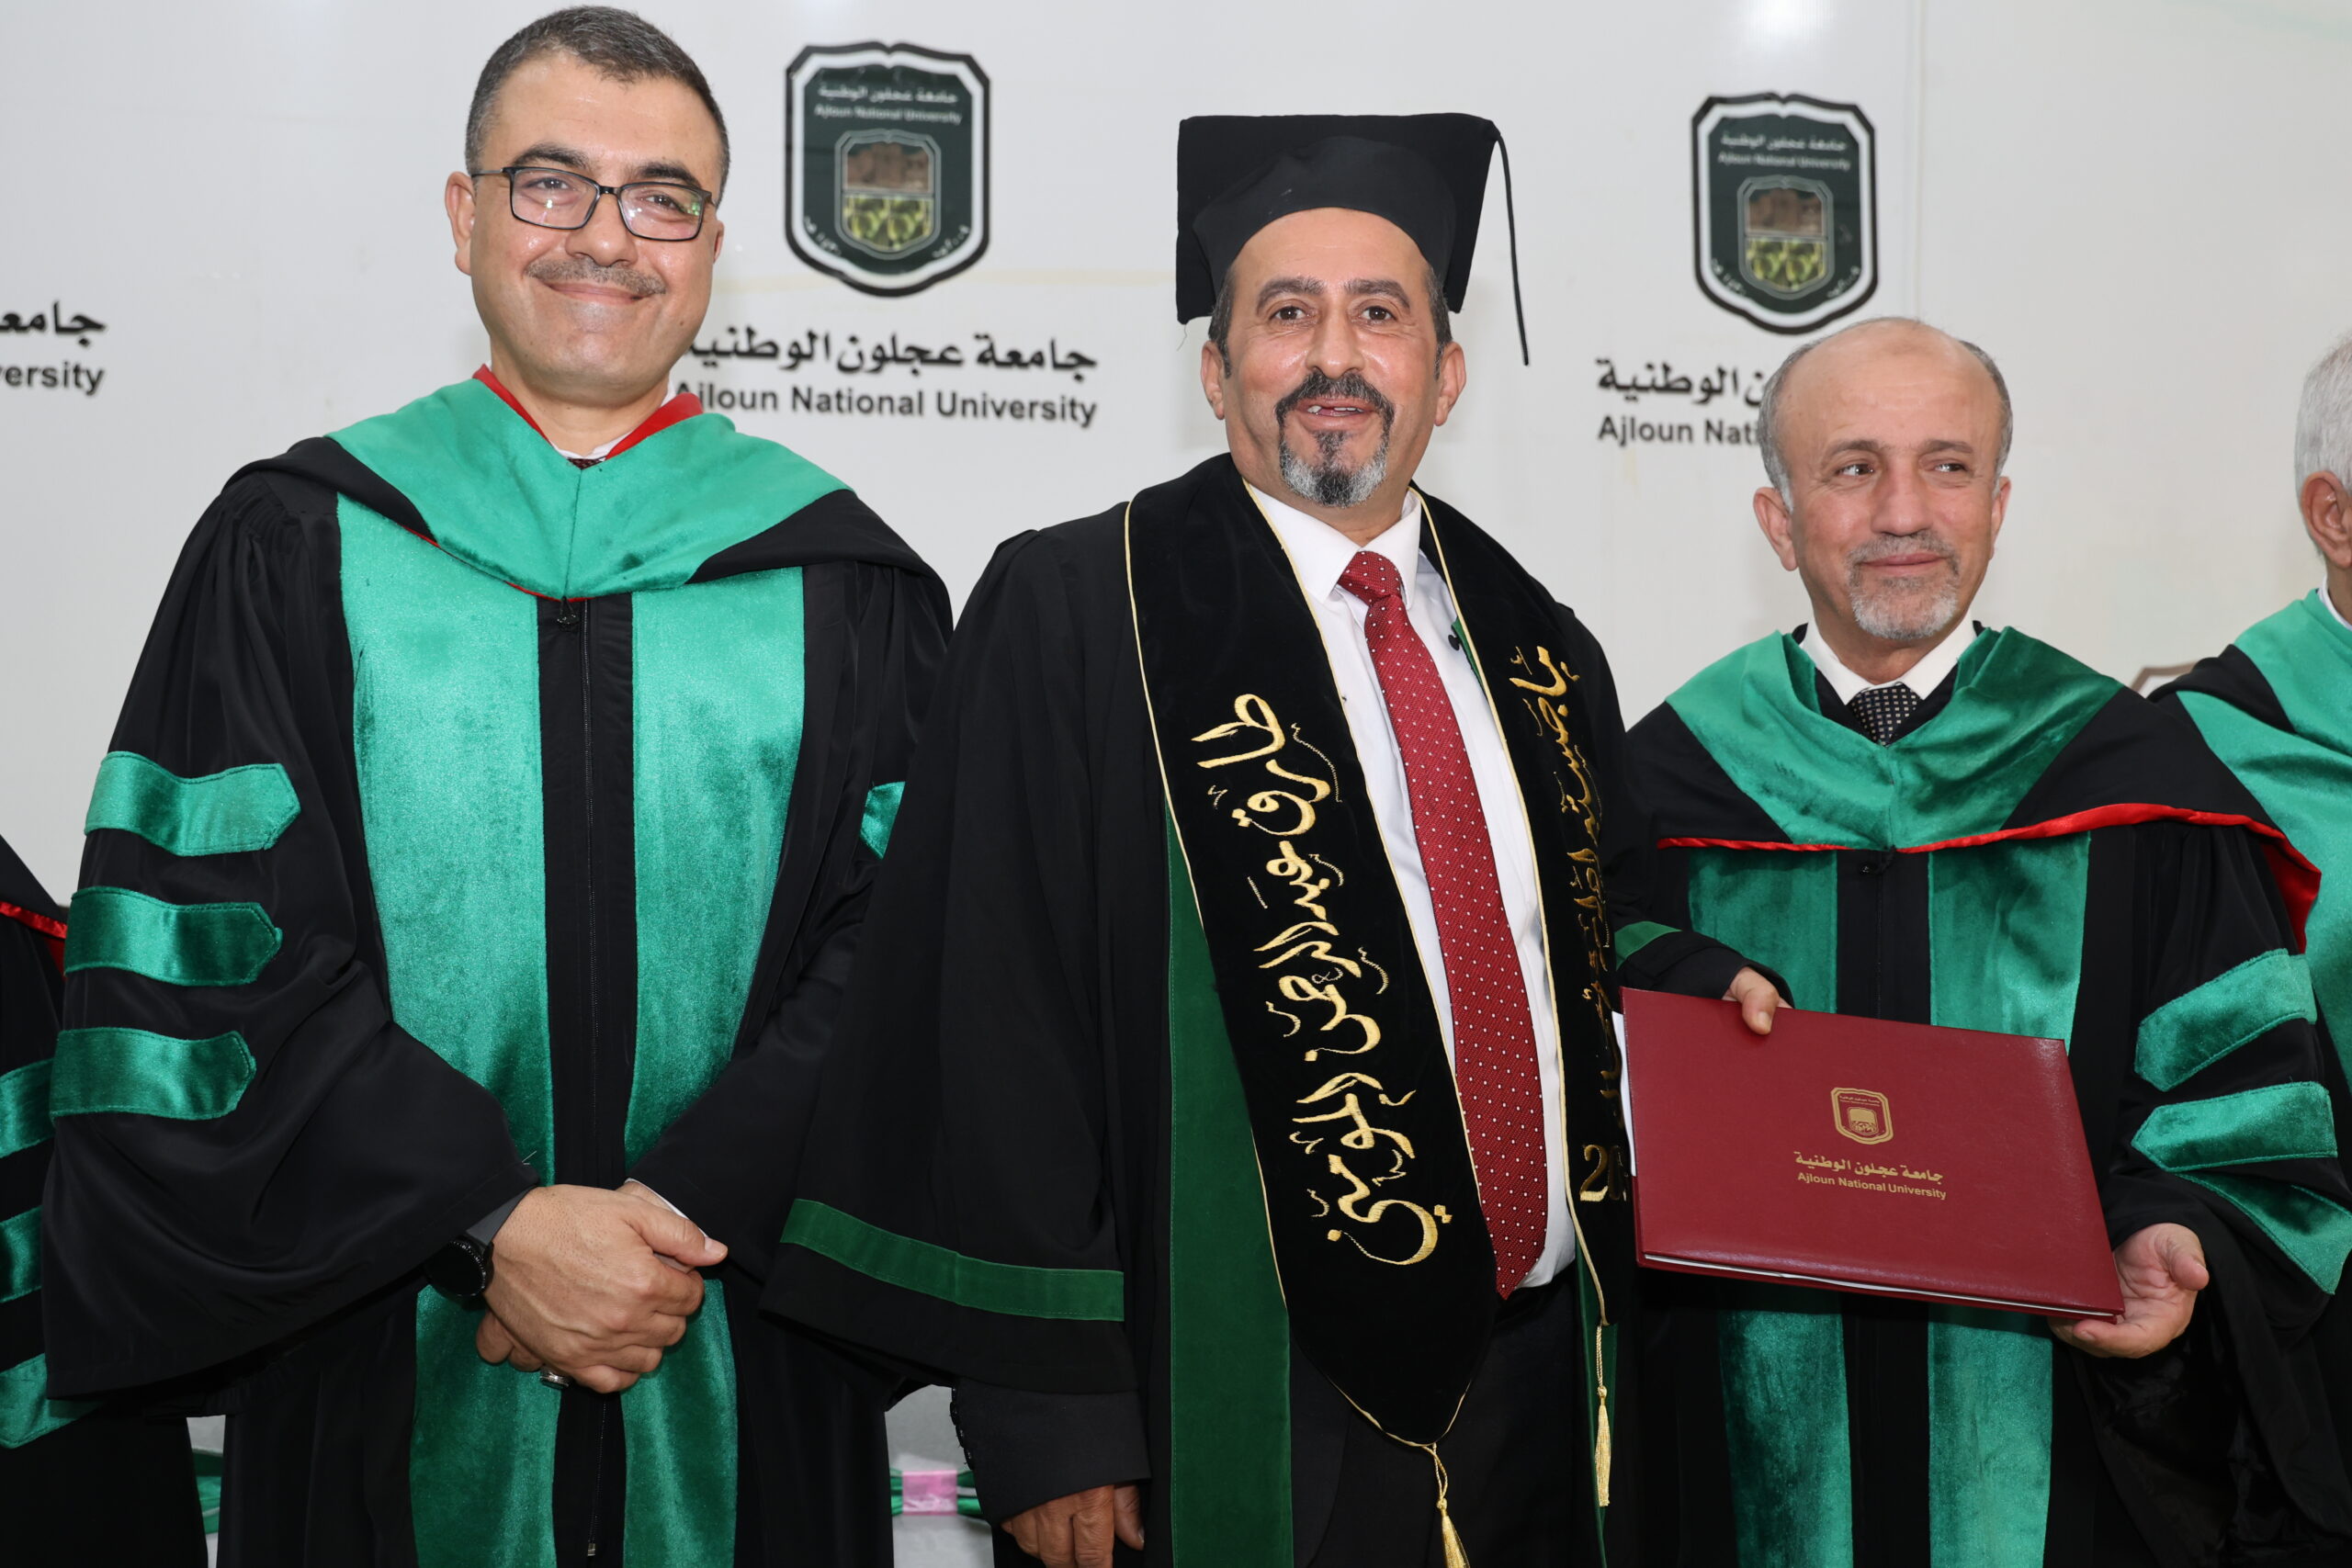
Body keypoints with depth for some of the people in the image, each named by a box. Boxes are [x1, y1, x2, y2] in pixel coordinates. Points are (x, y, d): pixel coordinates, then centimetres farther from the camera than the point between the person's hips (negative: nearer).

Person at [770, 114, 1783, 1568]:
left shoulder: (1540, 654, 9)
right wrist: (1046, 1412, -15)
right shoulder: (1075, 616, -9)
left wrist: (1696, 985, 1)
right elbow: (995, 1023, -13)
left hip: (1542, 1394, 6)